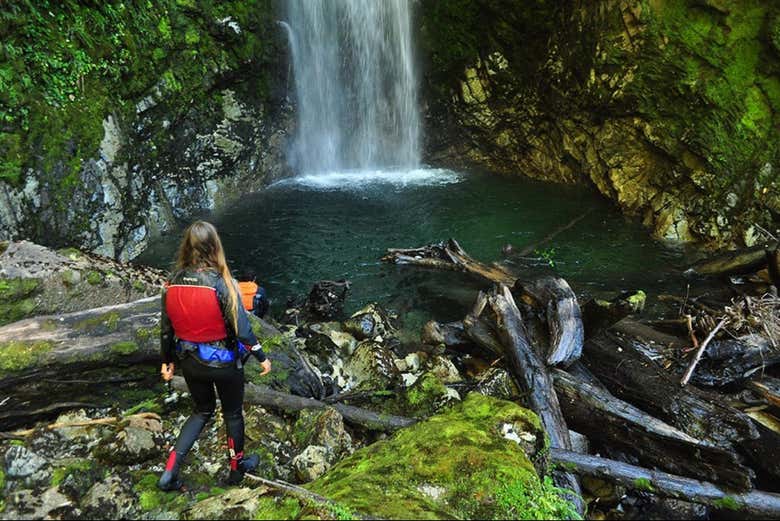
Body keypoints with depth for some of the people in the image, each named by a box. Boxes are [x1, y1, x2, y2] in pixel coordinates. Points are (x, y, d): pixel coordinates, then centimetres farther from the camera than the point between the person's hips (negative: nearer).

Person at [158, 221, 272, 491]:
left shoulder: (173, 282, -9)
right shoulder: (221, 283, -23)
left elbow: (166, 328, 1)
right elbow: (241, 327, -19)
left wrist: (166, 361, 15)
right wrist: (261, 357, -6)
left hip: (190, 362, 4)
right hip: (224, 362, -4)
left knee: (202, 410, 25)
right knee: (233, 413, 19)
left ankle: (170, 470, 17)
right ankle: (237, 468, 39)